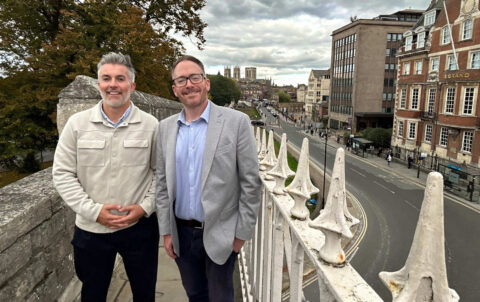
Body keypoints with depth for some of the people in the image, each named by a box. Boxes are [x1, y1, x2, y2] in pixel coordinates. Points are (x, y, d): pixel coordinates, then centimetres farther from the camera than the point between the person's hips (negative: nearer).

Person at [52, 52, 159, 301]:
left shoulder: (150, 125, -5)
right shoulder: (77, 124, -3)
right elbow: (62, 174, -2)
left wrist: (145, 207, -11)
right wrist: (93, 210, -11)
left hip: (140, 227, 0)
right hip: (90, 229, 1)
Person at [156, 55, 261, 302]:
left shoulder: (236, 122, -11)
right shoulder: (165, 127, 2)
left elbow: (250, 182, -10)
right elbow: (162, 183, 6)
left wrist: (242, 233, -8)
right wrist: (166, 231, 4)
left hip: (219, 234, -4)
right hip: (181, 233, 4)